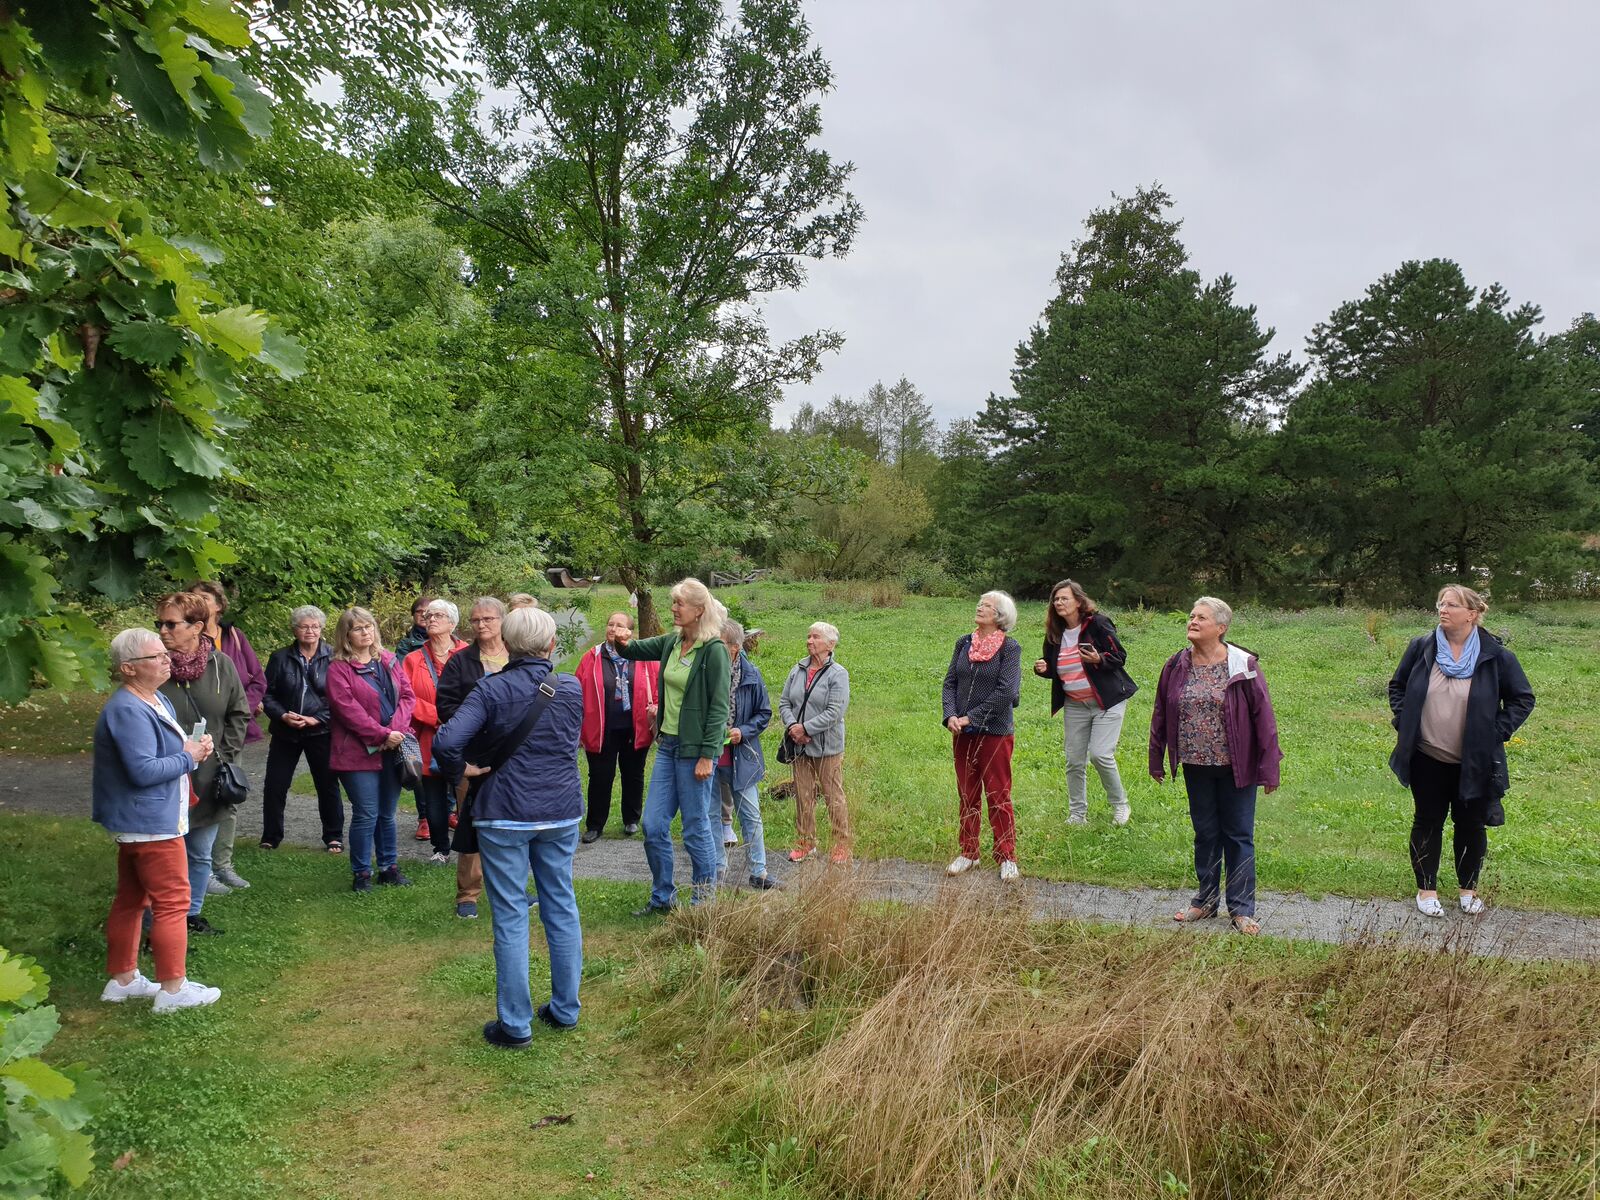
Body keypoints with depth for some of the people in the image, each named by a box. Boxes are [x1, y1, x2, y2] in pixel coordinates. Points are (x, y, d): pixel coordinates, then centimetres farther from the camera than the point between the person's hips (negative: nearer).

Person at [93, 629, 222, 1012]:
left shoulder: (157, 701, 10)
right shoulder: (128, 711, -22)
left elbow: (165, 750, 22)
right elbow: (143, 770, -27)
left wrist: (195, 748, 1)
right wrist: (188, 757, -15)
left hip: (136, 822, 10)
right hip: (150, 823, -10)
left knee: (130, 899, 17)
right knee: (172, 903, -3)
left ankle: (122, 979, 28)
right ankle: (172, 988, 5)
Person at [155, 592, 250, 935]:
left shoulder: (221, 665, -3)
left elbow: (239, 714, 7)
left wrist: (226, 757, 1)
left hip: (208, 781, 4)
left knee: (201, 855, 18)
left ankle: (192, 913, 35)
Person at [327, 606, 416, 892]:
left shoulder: (388, 661, 11)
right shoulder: (339, 668, -5)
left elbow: (407, 695, 5)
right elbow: (348, 710, -14)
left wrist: (396, 729, -12)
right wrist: (382, 735, -18)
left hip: (392, 749, 5)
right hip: (359, 751, -5)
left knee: (387, 813, 13)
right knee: (366, 814, -3)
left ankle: (389, 867, 25)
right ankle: (361, 874, 10)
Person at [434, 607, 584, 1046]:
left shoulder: (492, 689, -11)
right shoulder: (572, 688, 0)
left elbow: (445, 742, -22)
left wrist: (465, 767, -2)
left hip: (505, 813, -3)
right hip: (561, 811, 3)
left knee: (510, 917, 4)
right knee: (562, 908, 14)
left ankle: (515, 1025, 11)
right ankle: (565, 1010, 24)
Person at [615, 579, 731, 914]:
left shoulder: (713, 650, -13)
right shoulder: (672, 642, 7)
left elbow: (719, 707, -14)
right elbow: (638, 650, 23)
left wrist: (707, 756, -17)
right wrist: (623, 644, -1)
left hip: (695, 749, -7)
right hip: (667, 745, 7)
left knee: (696, 829, 3)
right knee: (653, 826, 9)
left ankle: (705, 899, 18)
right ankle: (662, 897, 24)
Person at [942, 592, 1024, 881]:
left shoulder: (1009, 648, -9)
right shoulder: (964, 643, 6)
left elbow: (1005, 692, -16)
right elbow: (950, 682, 6)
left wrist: (971, 717, -16)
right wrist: (951, 715, -9)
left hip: (995, 732, -5)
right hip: (962, 733, 5)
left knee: (998, 797, 2)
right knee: (967, 795, 13)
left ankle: (1007, 857, 13)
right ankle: (968, 853, 25)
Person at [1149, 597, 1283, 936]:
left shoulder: (1242, 666, -10)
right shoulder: (1177, 667, 0)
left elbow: (1263, 716, -8)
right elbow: (1161, 714, 9)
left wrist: (1268, 766, -10)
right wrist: (1156, 761, 11)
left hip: (1236, 767, -3)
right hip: (1196, 766, 4)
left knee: (1238, 836, 5)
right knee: (1205, 834, 14)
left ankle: (1242, 909, 14)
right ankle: (1206, 899, 27)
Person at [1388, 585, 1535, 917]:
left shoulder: (1496, 656, -8)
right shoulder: (1421, 648, -2)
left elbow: (1522, 699, 2)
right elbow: (1396, 687, 11)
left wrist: (1497, 731, -7)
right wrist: (1404, 723, 0)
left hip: (1475, 763, -1)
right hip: (1427, 761, 1)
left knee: (1471, 825, 12)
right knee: (1428, 822, 10)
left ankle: (1468, 889, 31)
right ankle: (1426, 888, 24)